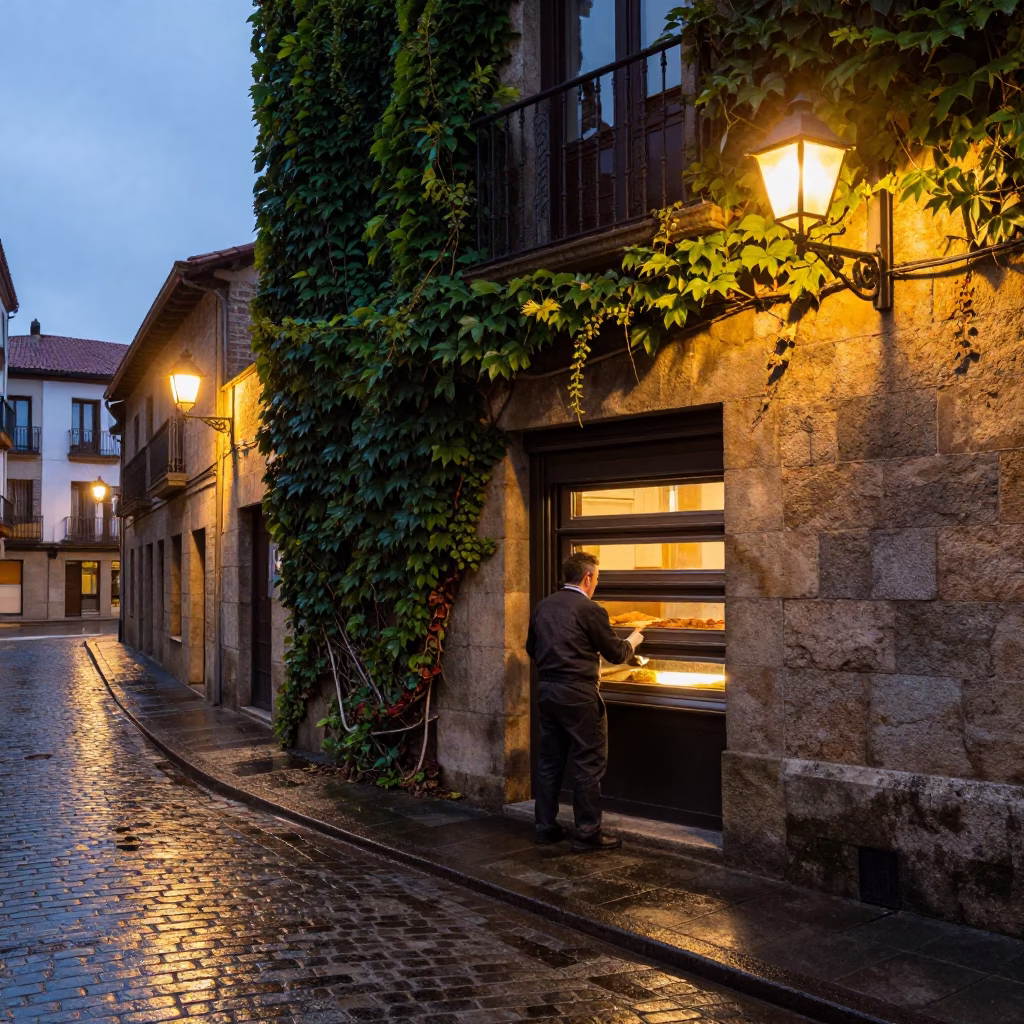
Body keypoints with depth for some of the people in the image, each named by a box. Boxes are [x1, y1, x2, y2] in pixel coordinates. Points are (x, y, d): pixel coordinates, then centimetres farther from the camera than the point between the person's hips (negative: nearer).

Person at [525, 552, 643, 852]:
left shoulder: (542, 607, 7)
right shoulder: (590, 610, -12)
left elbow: (532, 648, 17)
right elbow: (615, 653, -5)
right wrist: (632, 642, 15)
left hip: (546, 691, 7)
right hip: (579, 695, -7)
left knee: (549, 760, 14)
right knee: (588, 764, 2)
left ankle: (546, 826, 21)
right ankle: (587, 833, 5)